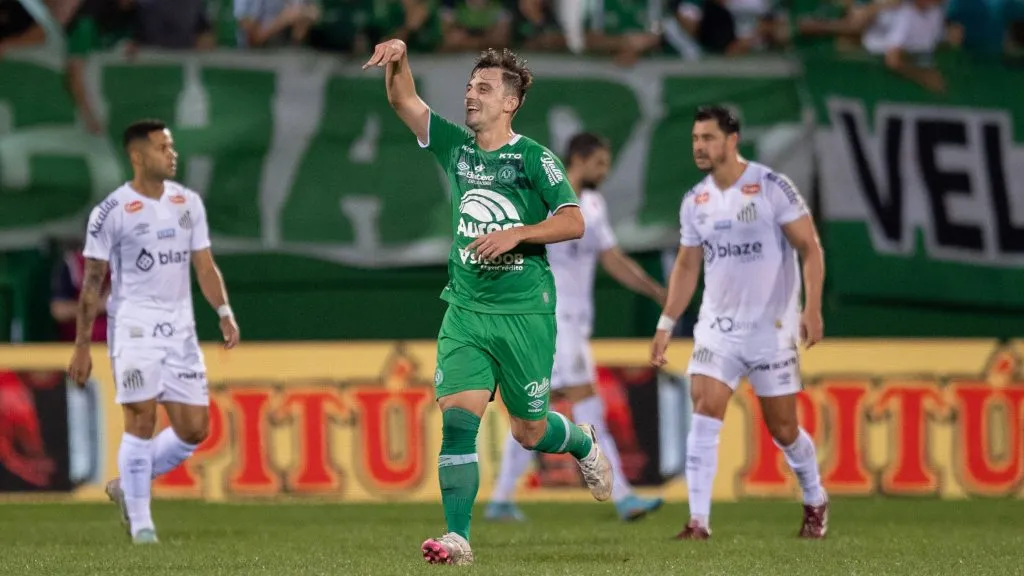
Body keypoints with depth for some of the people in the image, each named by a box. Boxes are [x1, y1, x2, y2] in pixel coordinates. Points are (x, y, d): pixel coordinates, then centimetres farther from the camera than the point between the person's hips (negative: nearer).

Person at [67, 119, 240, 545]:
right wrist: (82, 346, -4)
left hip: (180, 329, 5)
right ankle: (140, 521, -1)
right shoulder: (112, 212, -5)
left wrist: (224, 312, -4)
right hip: (133, 326, -5)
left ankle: (128, 486, 21)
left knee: (194, 428, 0)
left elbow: (204, 265, 12)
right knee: (142, 419, -13)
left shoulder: (188, 203, 10)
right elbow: (92, 281, -2)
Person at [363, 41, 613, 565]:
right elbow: (404, 102, 1)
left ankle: (585, 445, 42)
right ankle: (457, 537, -15)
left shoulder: (534, 159, -6)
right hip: (465, 310, 3)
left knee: (529, 432, 8)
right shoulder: (456, 147, 6)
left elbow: (574, 222, -9)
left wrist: (516, 233, -20)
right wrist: (398, 60, -18)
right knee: (455, 418, -13)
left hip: (524, 312, -3)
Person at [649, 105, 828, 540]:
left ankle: (815, 503, 30)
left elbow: (810, 248, -9)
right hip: (716, 326, 4)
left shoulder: (772, 187, -10)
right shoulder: (694, 202, 6)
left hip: (773, 328, -4)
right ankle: (699, 521, -15)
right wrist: (666, 324, 10)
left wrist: (812, 308, -19)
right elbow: (687, 267, 15)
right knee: (704, 413, -14)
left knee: (782, 428, 3)